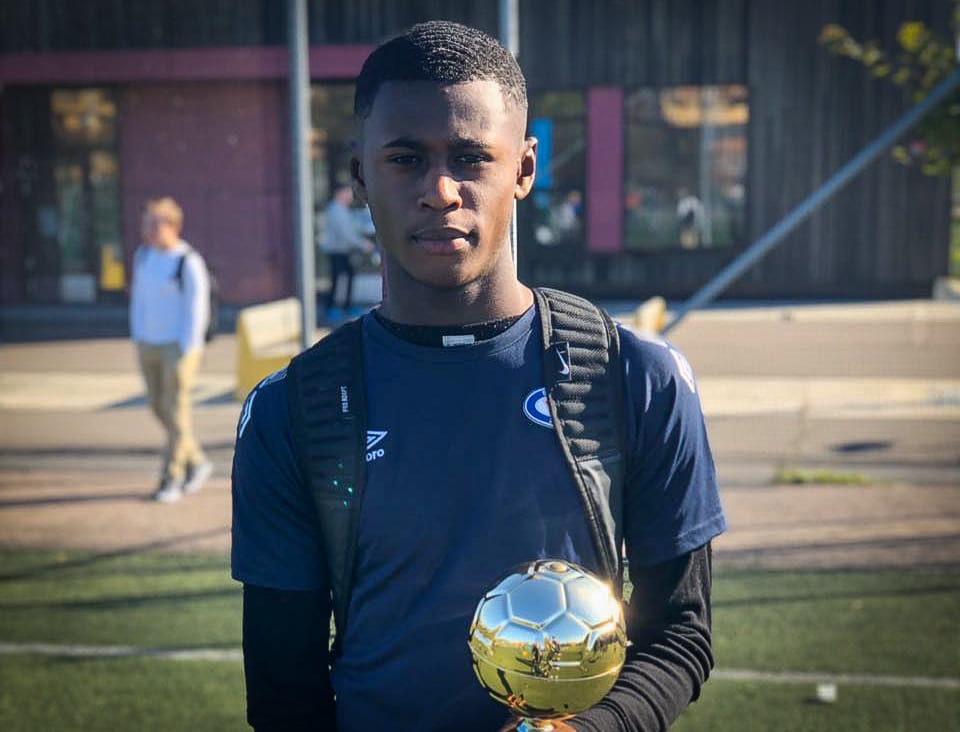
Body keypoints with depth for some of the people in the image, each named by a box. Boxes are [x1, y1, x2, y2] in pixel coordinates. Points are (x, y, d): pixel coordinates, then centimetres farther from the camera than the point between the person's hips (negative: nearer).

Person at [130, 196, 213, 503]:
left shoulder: (189, 262, -14)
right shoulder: (143, 254, 6)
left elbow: (196, 312, -14)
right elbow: (139, 298, 13)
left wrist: (184, 354, -16)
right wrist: (137, 340, 8)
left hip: (178, 347, -7)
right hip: (148, 345, 7)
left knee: (176, 411, -3)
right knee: (159, 407, 12)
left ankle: (171, 480, 6)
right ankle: (197, 461, 28)